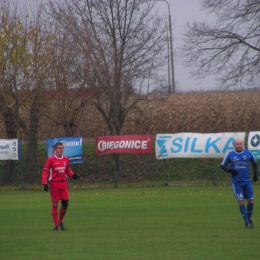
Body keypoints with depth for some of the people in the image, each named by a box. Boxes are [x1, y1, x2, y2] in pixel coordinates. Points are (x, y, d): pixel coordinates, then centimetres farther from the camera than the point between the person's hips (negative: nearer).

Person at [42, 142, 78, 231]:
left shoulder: (66, 159, 7)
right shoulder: (51, 159, -7)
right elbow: (45, 172, -8)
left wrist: (72, 175, -4)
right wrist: (45, 183, -18)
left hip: (64, 183, 4)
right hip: (54, 183, -4)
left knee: (65, 203, 1)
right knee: (55, 204, 0)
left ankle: (60, 221, 22)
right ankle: (56, 225, 8)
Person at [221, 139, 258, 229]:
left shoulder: (248, 153, 3)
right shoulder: (230, 155, -2)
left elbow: (254, 163, 19)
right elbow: (223, 166, 4)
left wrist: (255, 174, 6)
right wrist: (230, 170, -15)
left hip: (247, 181, 2)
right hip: (236, 183, -2)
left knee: (251, 201, 0)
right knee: (241, 202, -7)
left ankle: (249, 219, 22)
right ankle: (247, 222, 3)